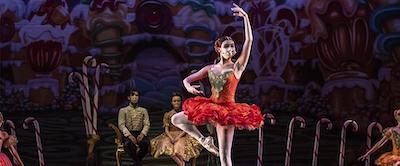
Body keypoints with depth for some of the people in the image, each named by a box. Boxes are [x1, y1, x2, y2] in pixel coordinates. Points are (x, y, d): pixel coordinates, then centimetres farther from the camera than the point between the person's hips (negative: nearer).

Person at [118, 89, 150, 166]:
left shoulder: (143, 110, 18)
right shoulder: (123, 110, 12)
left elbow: (147, 124, 7)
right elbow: (121, 125, 0)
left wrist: (142, 134, -15)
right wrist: (129, 135, -18)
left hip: (140, 133, 1)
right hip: (128, 134, -1)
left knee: (146, 142, -35)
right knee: (128, 144, -38)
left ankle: (138, 159, -9)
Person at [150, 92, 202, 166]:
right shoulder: (167, 115, 7)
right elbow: (166, 129, 1)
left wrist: (178, 137, -17)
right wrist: (171, 138, -18)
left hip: (182, 135, 0)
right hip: (170, 135, 0)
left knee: (179, 146, -31)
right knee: (165, 144, -30)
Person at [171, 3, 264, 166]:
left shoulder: (237, 67, -5)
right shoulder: (210, 69, 6)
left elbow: (249, 40, -14)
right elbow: (186, 79, 9)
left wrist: (245, 17, -19)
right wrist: (189, 87, -15)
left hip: (227, 110, -5)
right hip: (210, 107, 5)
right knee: (176, 119, 5)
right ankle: (203, 140, 14)